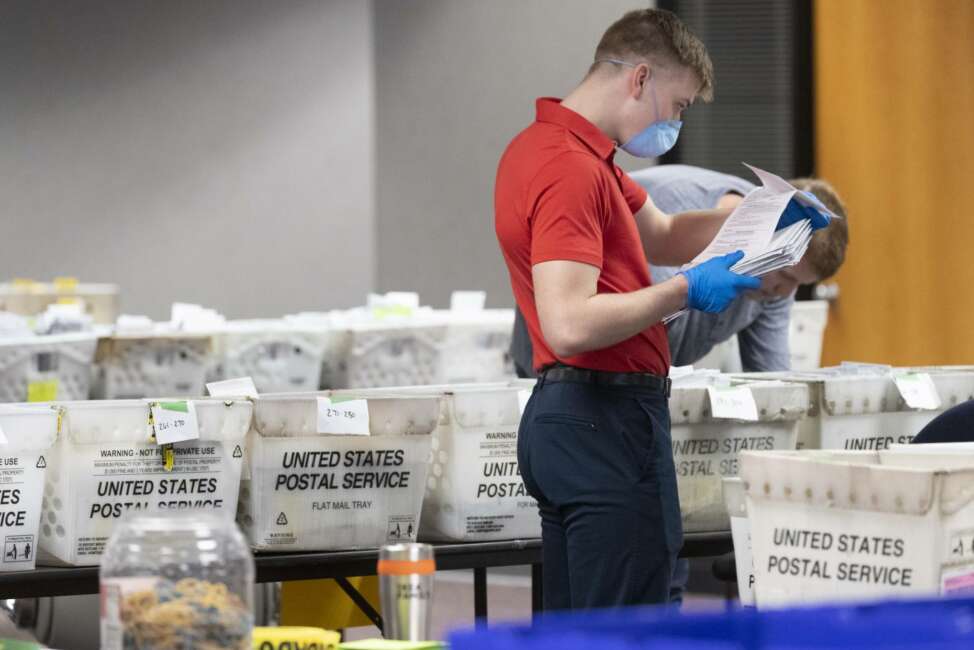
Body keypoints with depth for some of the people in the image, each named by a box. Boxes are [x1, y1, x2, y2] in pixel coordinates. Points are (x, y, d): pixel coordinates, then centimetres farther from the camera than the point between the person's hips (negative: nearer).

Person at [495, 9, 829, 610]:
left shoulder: (550, 145, 15)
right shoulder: (571, 170, -18)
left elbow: (662, 235, 29)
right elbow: (569, 326, -27)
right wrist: (684, 292, -18)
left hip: (562, 417, 11)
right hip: (606, 420, -11)